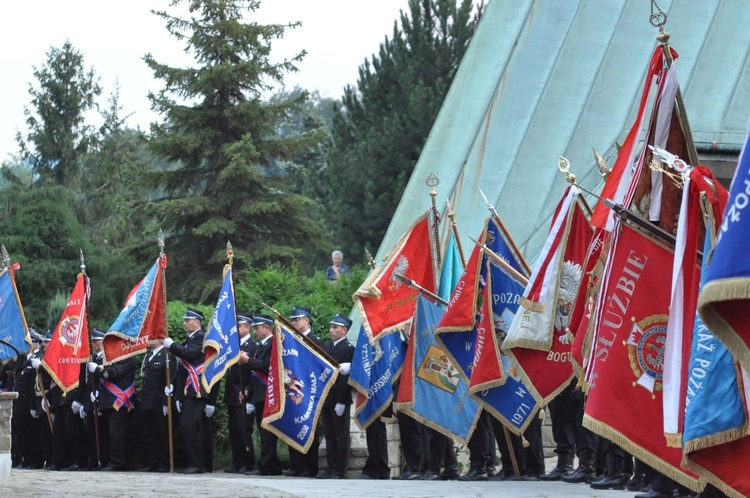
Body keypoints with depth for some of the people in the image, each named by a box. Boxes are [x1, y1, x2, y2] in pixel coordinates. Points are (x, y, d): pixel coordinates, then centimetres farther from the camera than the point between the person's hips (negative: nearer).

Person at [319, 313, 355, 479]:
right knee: (329, 435, 10)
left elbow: (347, 376, -15)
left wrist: (341, 402, -20)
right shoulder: (328, 347, 16)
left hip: (339, 399, -8)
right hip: (326, 398, 8)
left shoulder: (348, 349, -10)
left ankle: (340, 470, 1)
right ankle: (332, 468, 14)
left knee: (341, 435, -1)